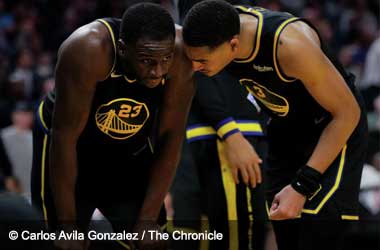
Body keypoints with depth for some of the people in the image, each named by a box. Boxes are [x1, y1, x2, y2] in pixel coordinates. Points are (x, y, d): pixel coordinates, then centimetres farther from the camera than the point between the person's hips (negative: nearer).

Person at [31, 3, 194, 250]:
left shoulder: (180, 52, -26)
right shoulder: (88, 50, -35)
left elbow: (170, 136, -16)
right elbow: (65, 135, -28)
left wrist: (148, 219, -15)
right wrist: (68, 226, -24)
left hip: (131, 151, 3)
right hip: (73, 148, -3)